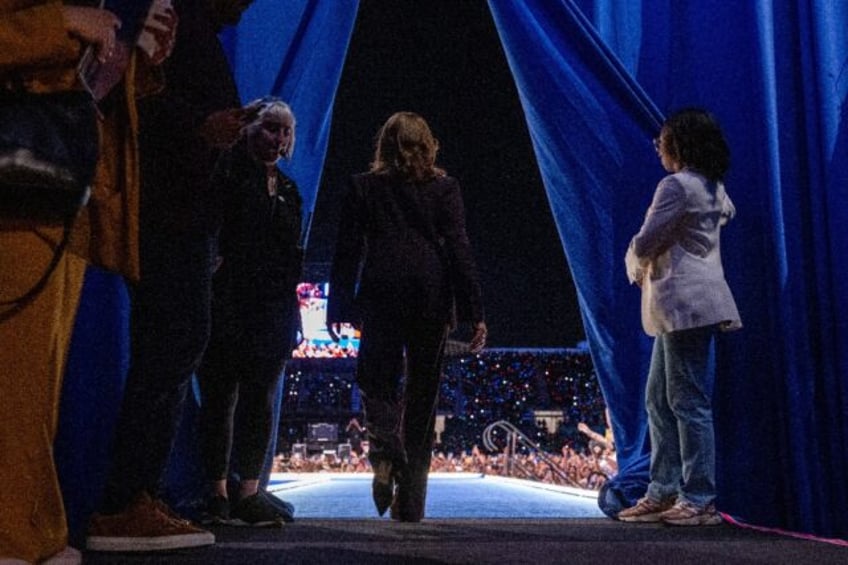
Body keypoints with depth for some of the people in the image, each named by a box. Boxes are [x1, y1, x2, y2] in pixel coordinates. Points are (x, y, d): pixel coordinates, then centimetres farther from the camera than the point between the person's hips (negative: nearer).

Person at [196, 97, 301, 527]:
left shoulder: (287, 189, 18)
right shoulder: (229, 172, 1)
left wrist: (289, 310, 11)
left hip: (274, 310, 5)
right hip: (230, 308, -5)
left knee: (259, 399, 4)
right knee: (220, 396, 0)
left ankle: (249, 493, 9)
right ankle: (217, 495, 6)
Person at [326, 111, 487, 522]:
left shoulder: (363, 186, 5)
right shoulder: (444, 188, 3)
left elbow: (347, 252, 3)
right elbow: (459, 250, -3)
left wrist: (338, 307, 8)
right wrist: (474, 313, -3)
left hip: (380, 299, 0)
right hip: (431, 301, 1)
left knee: (377, 381, 13)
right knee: (422, 393, 8)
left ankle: (385, 453, -19)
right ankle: (410, 503, 12)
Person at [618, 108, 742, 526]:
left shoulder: (676, 186, -12)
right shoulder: (713, 188, 18)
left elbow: (644, 244, -15)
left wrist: (638, 265, 10)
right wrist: (646, 265, 19)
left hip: (686, 303, -10)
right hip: (681, 306, 10)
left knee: (688, 402, -6)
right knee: (660, 400, 12)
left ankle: (699, 500, 0)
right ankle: (663, 492, 17)